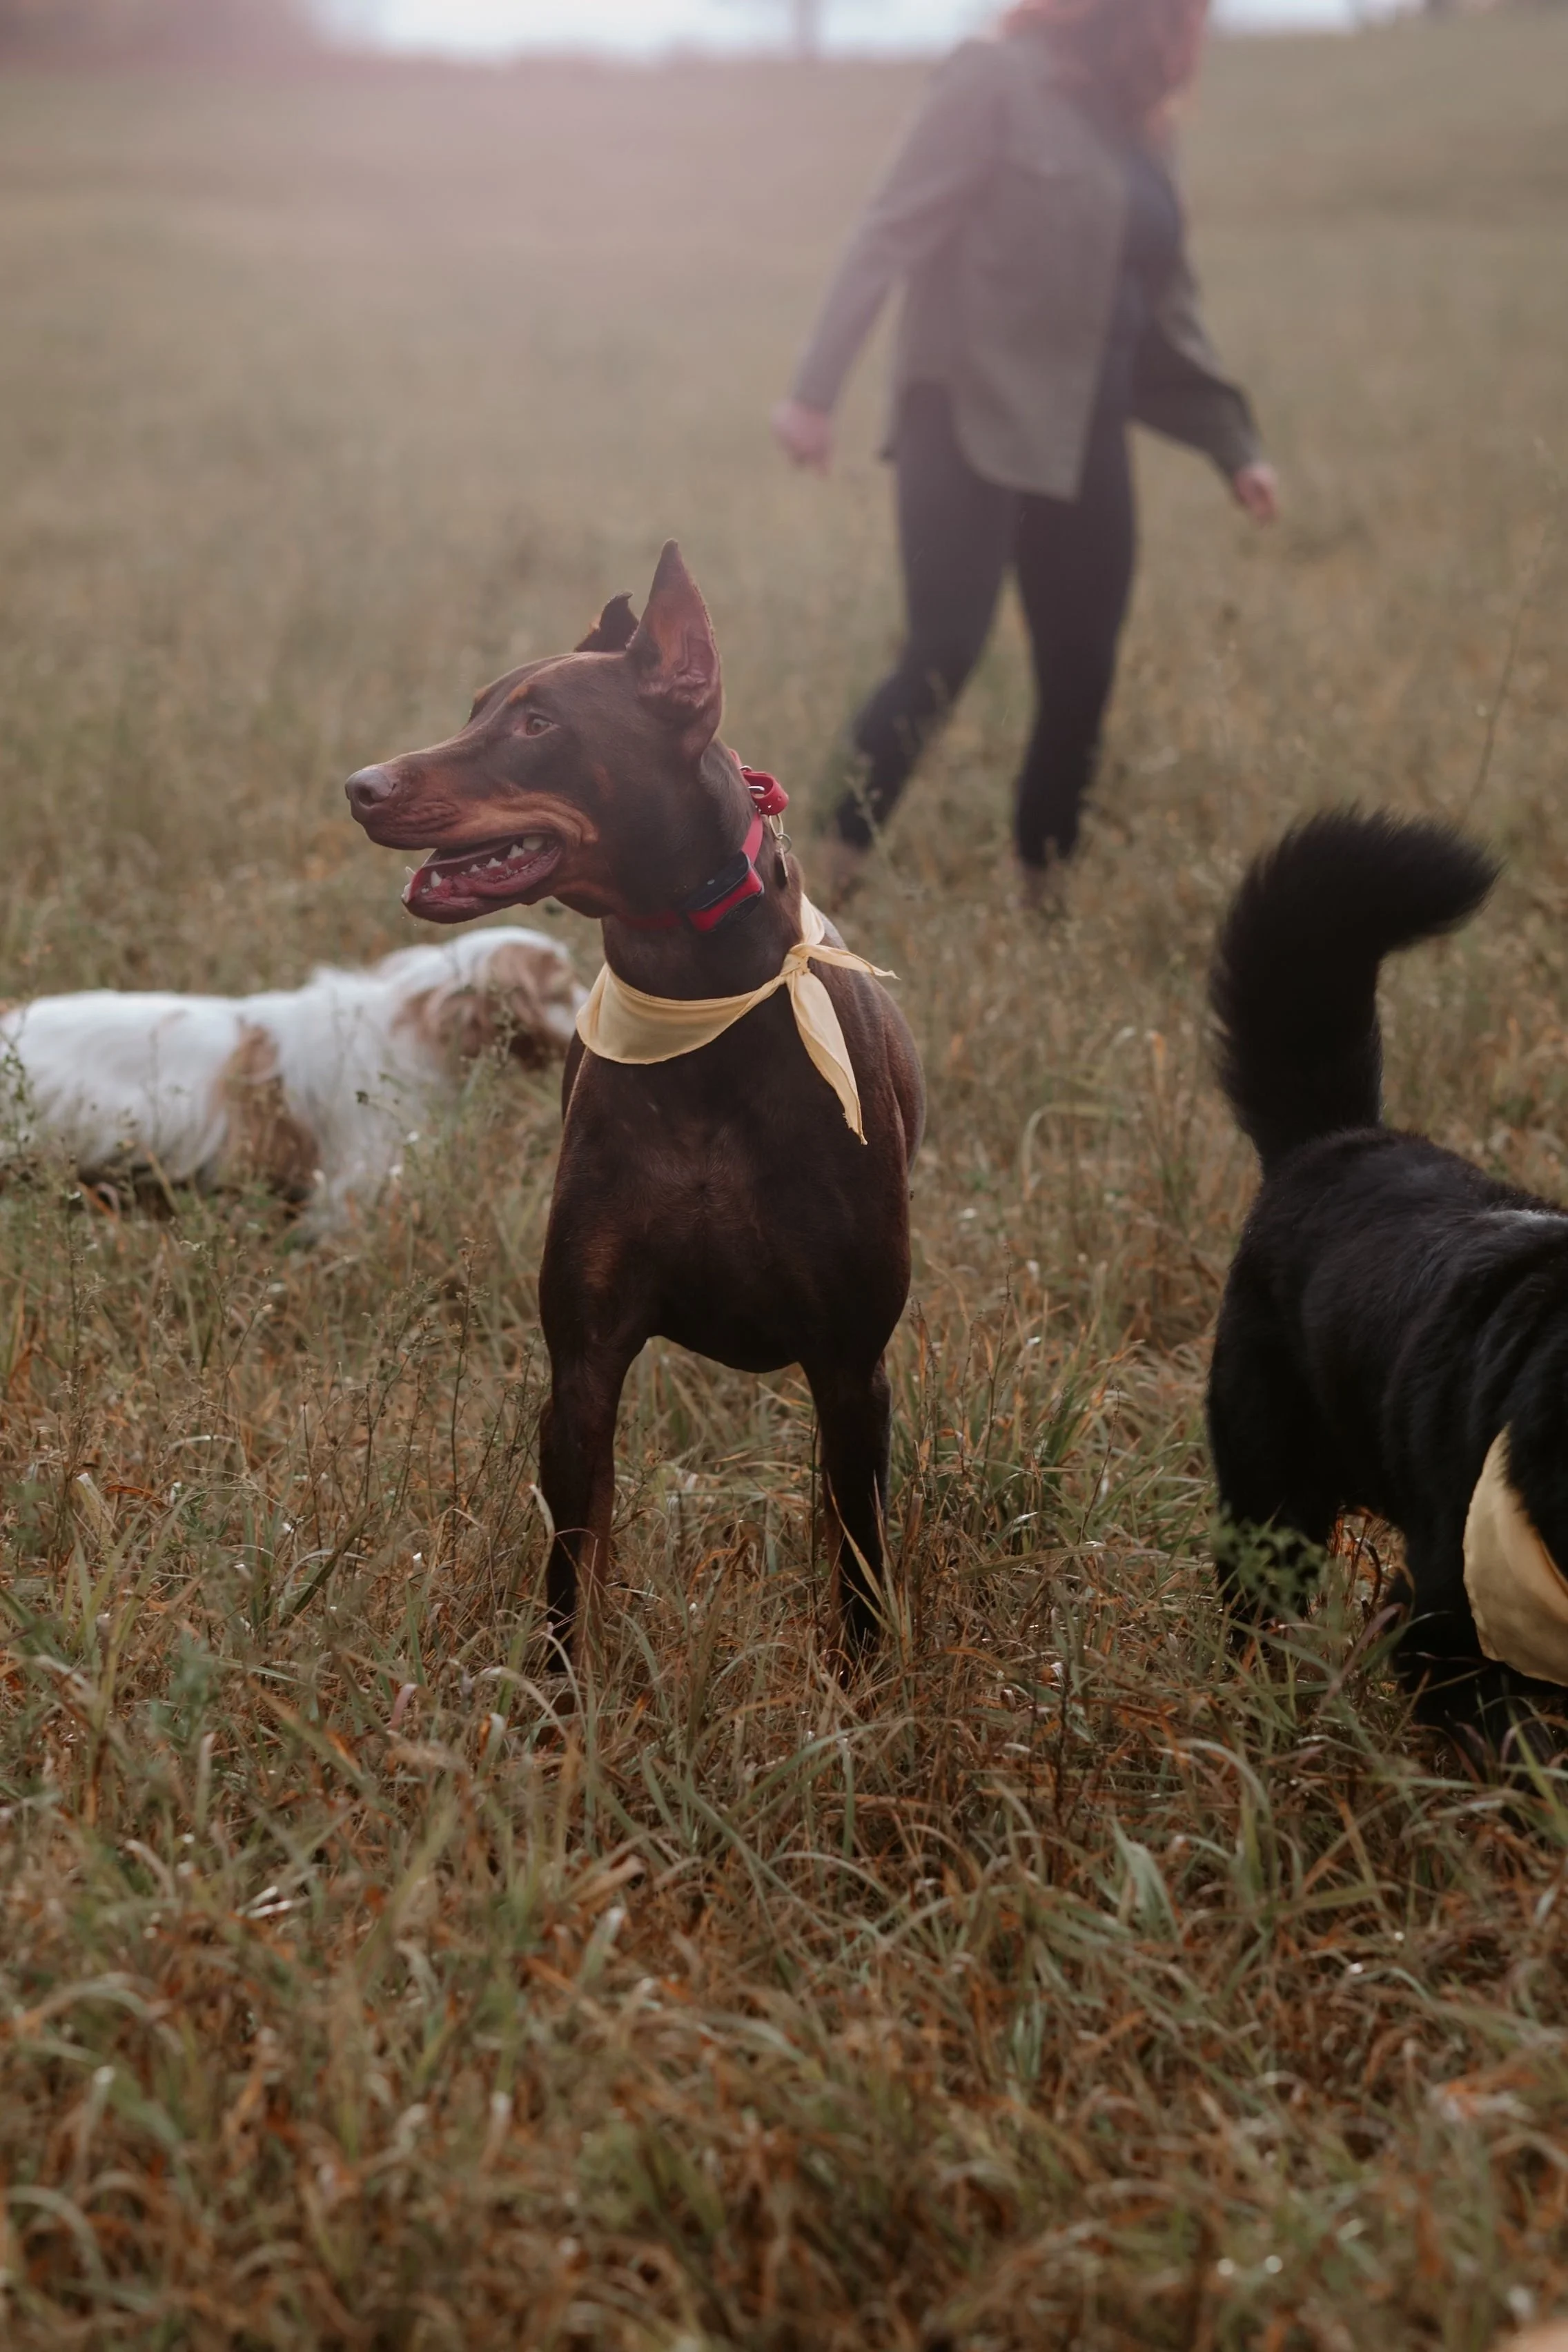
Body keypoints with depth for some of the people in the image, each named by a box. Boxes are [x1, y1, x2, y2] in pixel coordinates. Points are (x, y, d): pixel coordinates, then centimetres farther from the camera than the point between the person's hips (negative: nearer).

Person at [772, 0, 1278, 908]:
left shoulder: (1141, 126, 14)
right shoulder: (1000, 81, -7)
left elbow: (1165, 305, 21)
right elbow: (893, 234, -12)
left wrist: (1233, 440, 15)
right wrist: (817, 389, -20)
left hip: (1084, 436, 7)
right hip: (974, 420, -7)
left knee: (1083, 680, 6)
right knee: (945, 655, -17)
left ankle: (1043, 895, 20)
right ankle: (830, 877, -8)